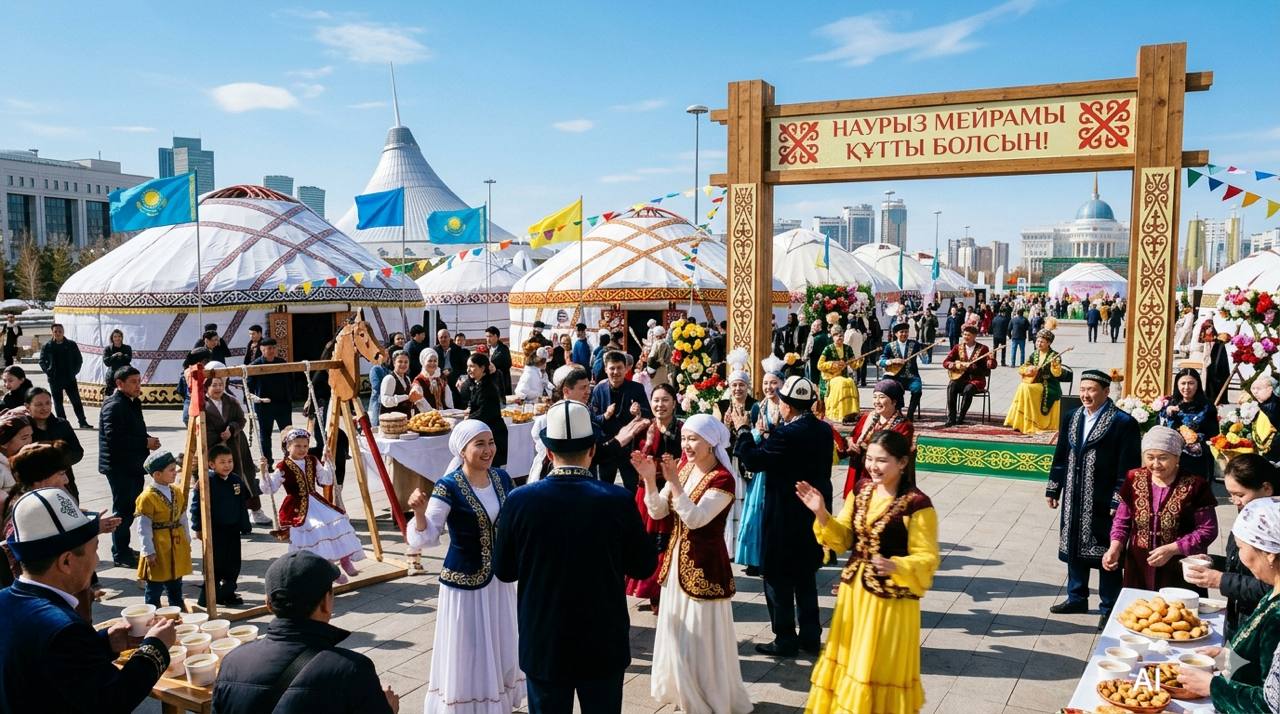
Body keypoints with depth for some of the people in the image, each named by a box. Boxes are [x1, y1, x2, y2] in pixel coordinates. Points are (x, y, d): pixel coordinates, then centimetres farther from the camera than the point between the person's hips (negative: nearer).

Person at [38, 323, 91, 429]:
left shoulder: (71, 345, 3)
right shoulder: (47, 346, 2)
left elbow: (79, 359, 8)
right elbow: (42, 361, 7)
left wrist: (74, 371, -1)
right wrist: (48, 372, -4)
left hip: (70, 378, 0)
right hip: (54, 379, 0)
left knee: (76, 400, -1)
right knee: (58, 402, 6)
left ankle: (83, 422, 2)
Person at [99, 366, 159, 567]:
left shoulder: (132, 403, 16)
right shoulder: (114, 405, -15)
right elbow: (114, 437, -25)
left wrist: (148, 440, 4)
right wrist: (145, 442, -19)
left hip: (133, 465, 10)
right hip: (119, 466, -10)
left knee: (130, 508, 16)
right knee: (123, 510, -5)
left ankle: (123, 549, 27)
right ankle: (120, 554, 3)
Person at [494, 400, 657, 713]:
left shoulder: (519, 500, -15)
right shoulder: (618, 500, -16)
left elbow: (504, 571, -2)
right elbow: (644, 567, -4)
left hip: (543, 644, 0)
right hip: (604, 645, 0)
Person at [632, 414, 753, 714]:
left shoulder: (723, 479, -19)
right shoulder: (683, 468, 3)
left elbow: (695, 519, -29)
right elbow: (657, 512, 0)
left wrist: (674, 481, -33)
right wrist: (649, 479, -15)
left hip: (704, 566, -7)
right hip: (676, 561, 7)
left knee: (702, 638, 4)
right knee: (676, 633, 18)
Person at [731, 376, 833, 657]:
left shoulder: (787, 434, -24)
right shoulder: (824, 430, 2)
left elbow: (753, 460, -21)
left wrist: (743, 431, -8)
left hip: (786, 517, -8)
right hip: (813, 513, 8)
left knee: (778, 579, 6)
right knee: (805, 578, 19)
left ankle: (785, 640, 15)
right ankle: (810, 637, 28)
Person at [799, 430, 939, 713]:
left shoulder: (918, 506, -18)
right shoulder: (862, 490, 1)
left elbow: (926, 559, -17)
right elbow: (842, 539, 3)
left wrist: (895, 566, -35)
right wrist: (821, 514, -14)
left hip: (890, 599, -6)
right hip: (854, 590, 6)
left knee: (880, 670, 8)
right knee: (849, 662, 20)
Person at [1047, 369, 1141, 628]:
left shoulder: (1123, 422, -10)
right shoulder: (1071, 418, 7)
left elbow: (1127, 468, -12)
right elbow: (1060, 457, 13)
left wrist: (1119, 501, -15)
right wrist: (1053, 489, 12)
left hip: (1104, 503, -6)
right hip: (1074, 500, 6)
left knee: (1106, 554, 4)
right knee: (1074, 548, 16)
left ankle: (1110, 607, 18)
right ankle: (1076, 598, 31)